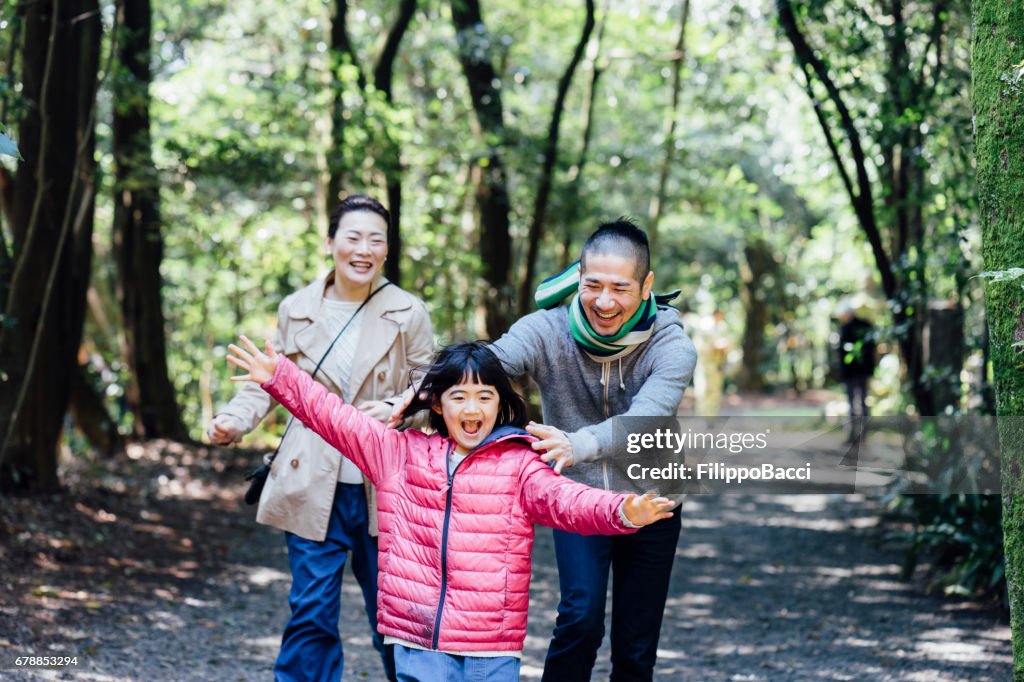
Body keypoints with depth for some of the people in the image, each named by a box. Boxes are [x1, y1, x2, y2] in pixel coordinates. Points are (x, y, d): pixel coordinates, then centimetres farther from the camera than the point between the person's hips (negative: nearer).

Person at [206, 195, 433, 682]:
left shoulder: (408, 314, -1)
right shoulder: (296, 311, 3)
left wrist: (395, 411, -18)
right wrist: (233, 421, -7)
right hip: (313, 488, 1)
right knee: (312, 613, 1)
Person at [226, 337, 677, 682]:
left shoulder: (519, 465, 0)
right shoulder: (401, 453, 9)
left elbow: (564, 499, -15)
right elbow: (336, 418, 11)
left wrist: (620, 511, -34)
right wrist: (279, 377, 5)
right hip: (418, 642, 2)